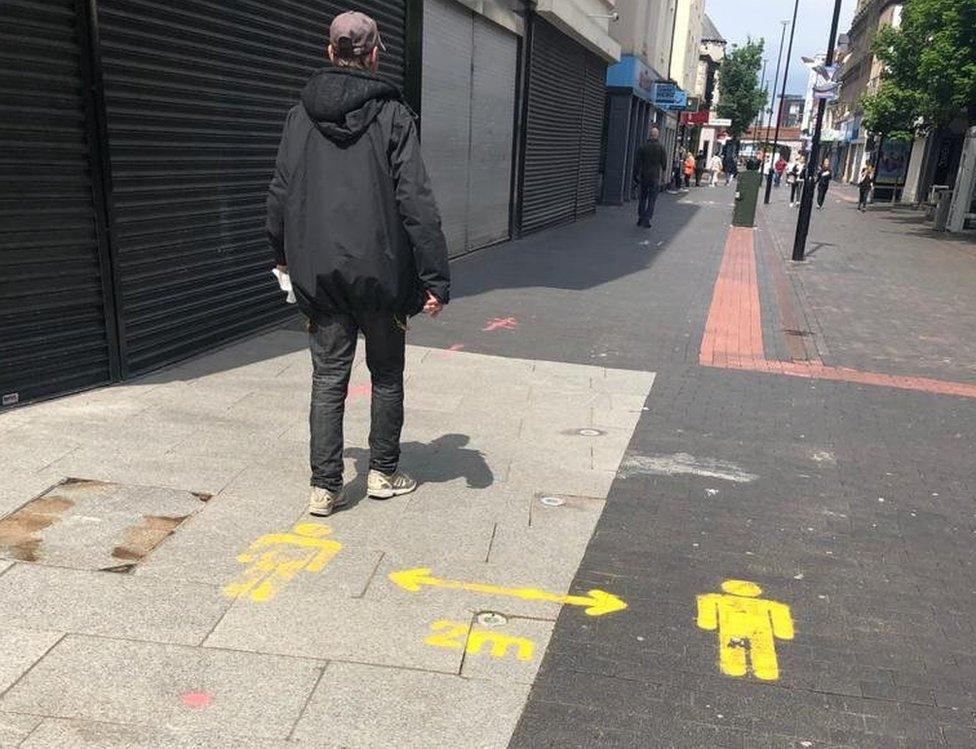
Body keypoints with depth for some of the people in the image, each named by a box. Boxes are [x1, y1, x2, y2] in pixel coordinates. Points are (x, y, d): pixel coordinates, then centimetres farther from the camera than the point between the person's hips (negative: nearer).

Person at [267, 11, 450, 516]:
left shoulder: (300, 115, 4)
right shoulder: (392, 115, -7)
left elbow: (279, 193, 10)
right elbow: (416, 201, -12)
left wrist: (283, 256, 24)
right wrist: (436, 278, -11)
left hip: (318, 274, 3)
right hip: (379, 271, -3)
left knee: (328, 378, 10)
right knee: (386, 374, 14)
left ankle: (325, 487, 11)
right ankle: (383, 473, 24)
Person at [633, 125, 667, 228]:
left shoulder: (642, 147, 1)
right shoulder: (660, 147, -6)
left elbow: (637, 163, 1)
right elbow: (664, 162, -2)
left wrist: (636, 175, 7)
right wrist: (662, 171, 17)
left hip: (643, 177, 3)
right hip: (655, 177, -3)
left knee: (642, 198, 14)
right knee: (652, 199, 0)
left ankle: (640, 219, 16)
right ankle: (646, 220, -7)